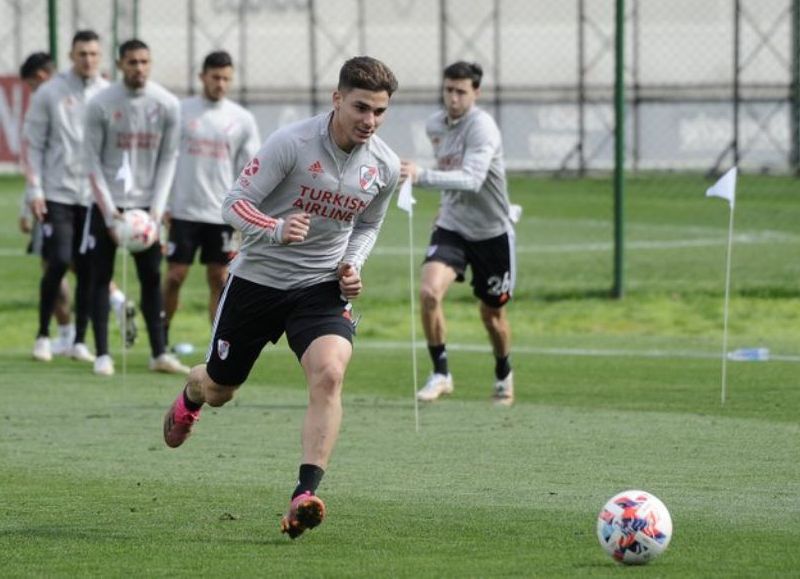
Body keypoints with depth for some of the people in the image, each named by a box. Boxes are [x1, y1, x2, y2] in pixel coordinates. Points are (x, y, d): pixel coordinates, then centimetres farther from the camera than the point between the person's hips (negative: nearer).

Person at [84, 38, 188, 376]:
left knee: (152, 278, 4)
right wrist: (110, 213, -12)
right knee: (102, 277, -1)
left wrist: (156, 209, -7)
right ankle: (102, 355, 3)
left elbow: (168, 159, 1)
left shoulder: (167, 105, -3)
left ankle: (159, 354, 9)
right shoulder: (100, 106, -9)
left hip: (147, 205, 2)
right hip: (108, 204, -2)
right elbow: (93, 161, -6)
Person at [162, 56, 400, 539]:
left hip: (322, 287, 2)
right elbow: (236, 203, -17)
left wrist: (352, 264, -2)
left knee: (329, 373, -28)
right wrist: (276, 230, -36)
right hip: (257, 279, -2)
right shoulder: (292, 143, -19)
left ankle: (305, 495, -29)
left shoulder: (385, 167, -4)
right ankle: (190, 397, 55)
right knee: (220, 390, 15)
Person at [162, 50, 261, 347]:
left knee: (219, 279, 2)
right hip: (184, 211, -1)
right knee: (175, 276, -1)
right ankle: (162, 334, 14)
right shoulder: (180, 111, 0)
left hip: (222, 213, 1)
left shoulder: (242, 120, 4)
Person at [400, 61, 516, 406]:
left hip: (491, 232, -4)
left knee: (492, 313, 11)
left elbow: (472, 180, -36)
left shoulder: (482, 127, -22)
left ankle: (503, 375, 40)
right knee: (429, 291, -22)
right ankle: (440, 374, -9)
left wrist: (421, 177, -46)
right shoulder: (435, 126, 1)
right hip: (451, 228, 4)